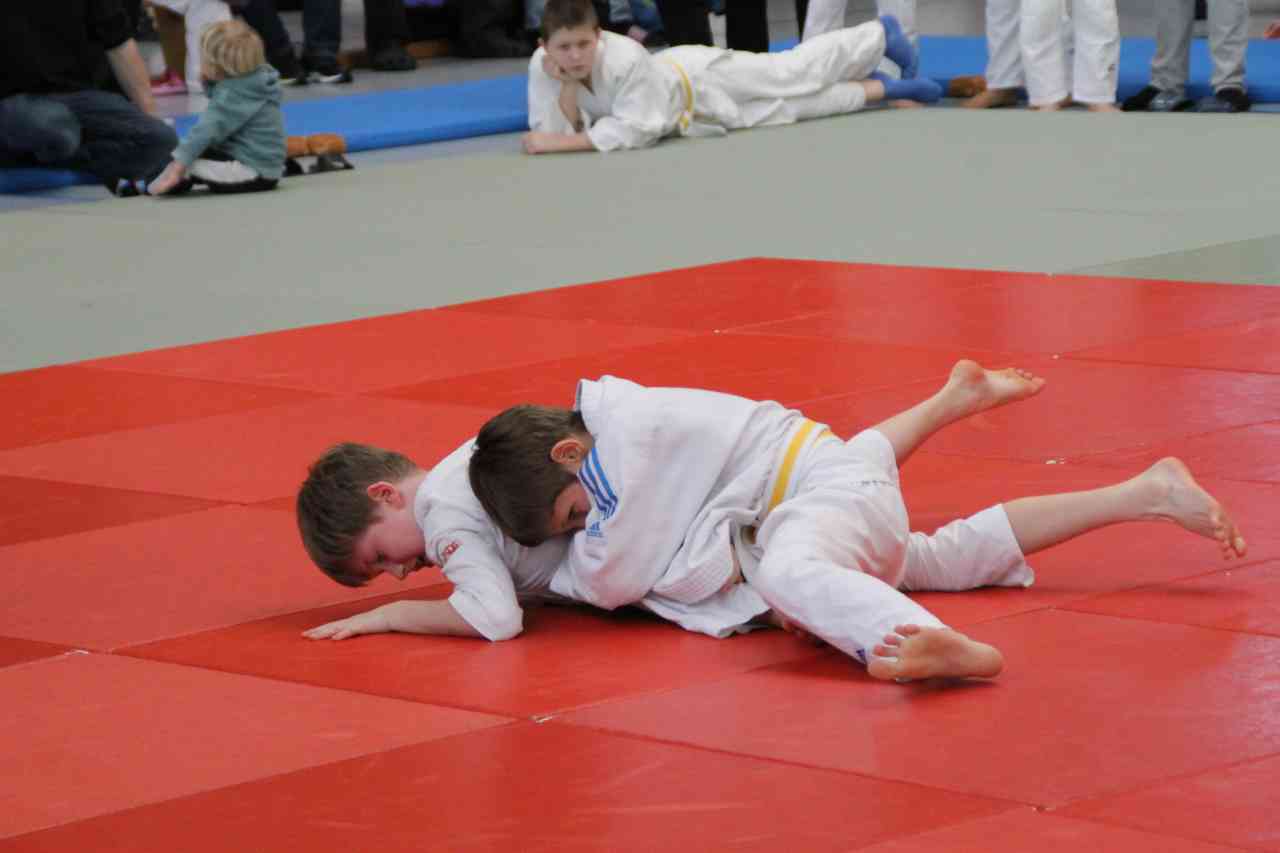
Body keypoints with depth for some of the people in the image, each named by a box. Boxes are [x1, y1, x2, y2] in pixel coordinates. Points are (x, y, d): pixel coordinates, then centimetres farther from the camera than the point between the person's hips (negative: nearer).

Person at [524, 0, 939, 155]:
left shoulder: (625, 59, -43)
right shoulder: (542, 66, -28)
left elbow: (634, 129, -42)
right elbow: (551, 133, -25)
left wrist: (563, 143, -45)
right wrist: (568, 87, -42)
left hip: (702, 82, -4)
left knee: (801, 74, 16)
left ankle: (882, 34, 43)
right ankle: (880, 88, 44)